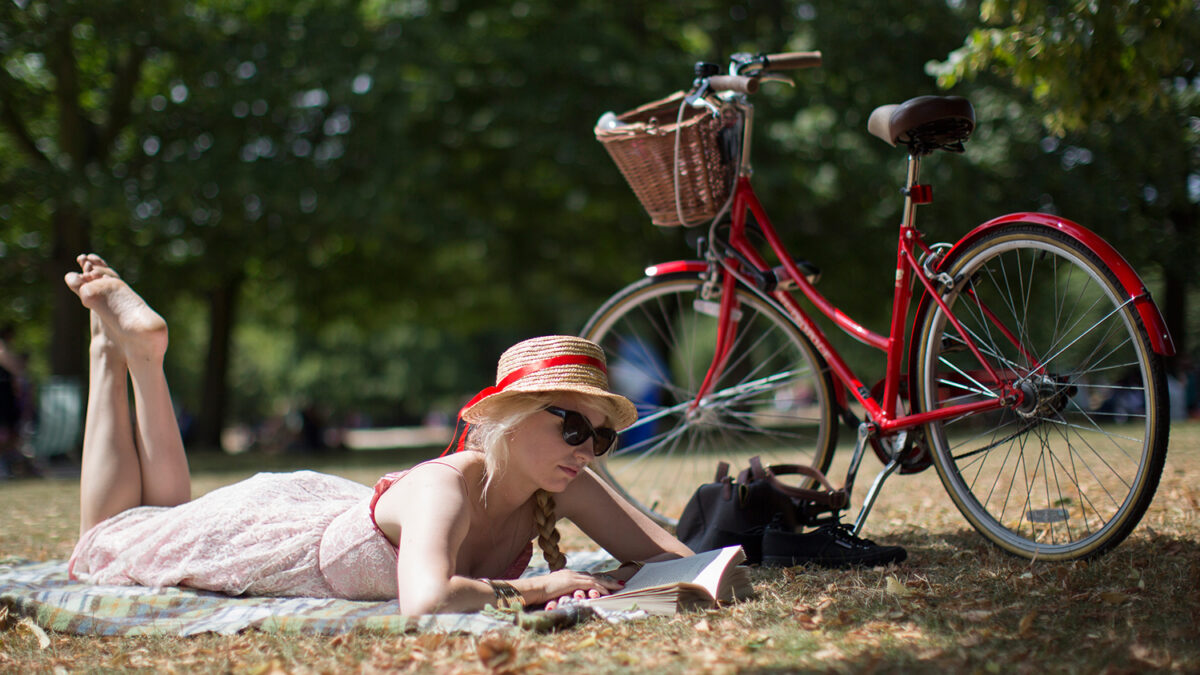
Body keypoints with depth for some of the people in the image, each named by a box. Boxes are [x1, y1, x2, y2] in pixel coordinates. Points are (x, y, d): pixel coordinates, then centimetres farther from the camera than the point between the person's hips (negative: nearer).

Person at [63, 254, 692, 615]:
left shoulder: (565, 485, -27)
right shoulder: (446, 487, -45)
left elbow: (679, 558, -24)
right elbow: (426, 600, -62)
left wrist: (611, 580, -43)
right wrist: (541, 586, -49)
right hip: (269, 520, -5)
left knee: (166, 517, 34)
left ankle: (144, 354, 39)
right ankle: (114, 346, 34)